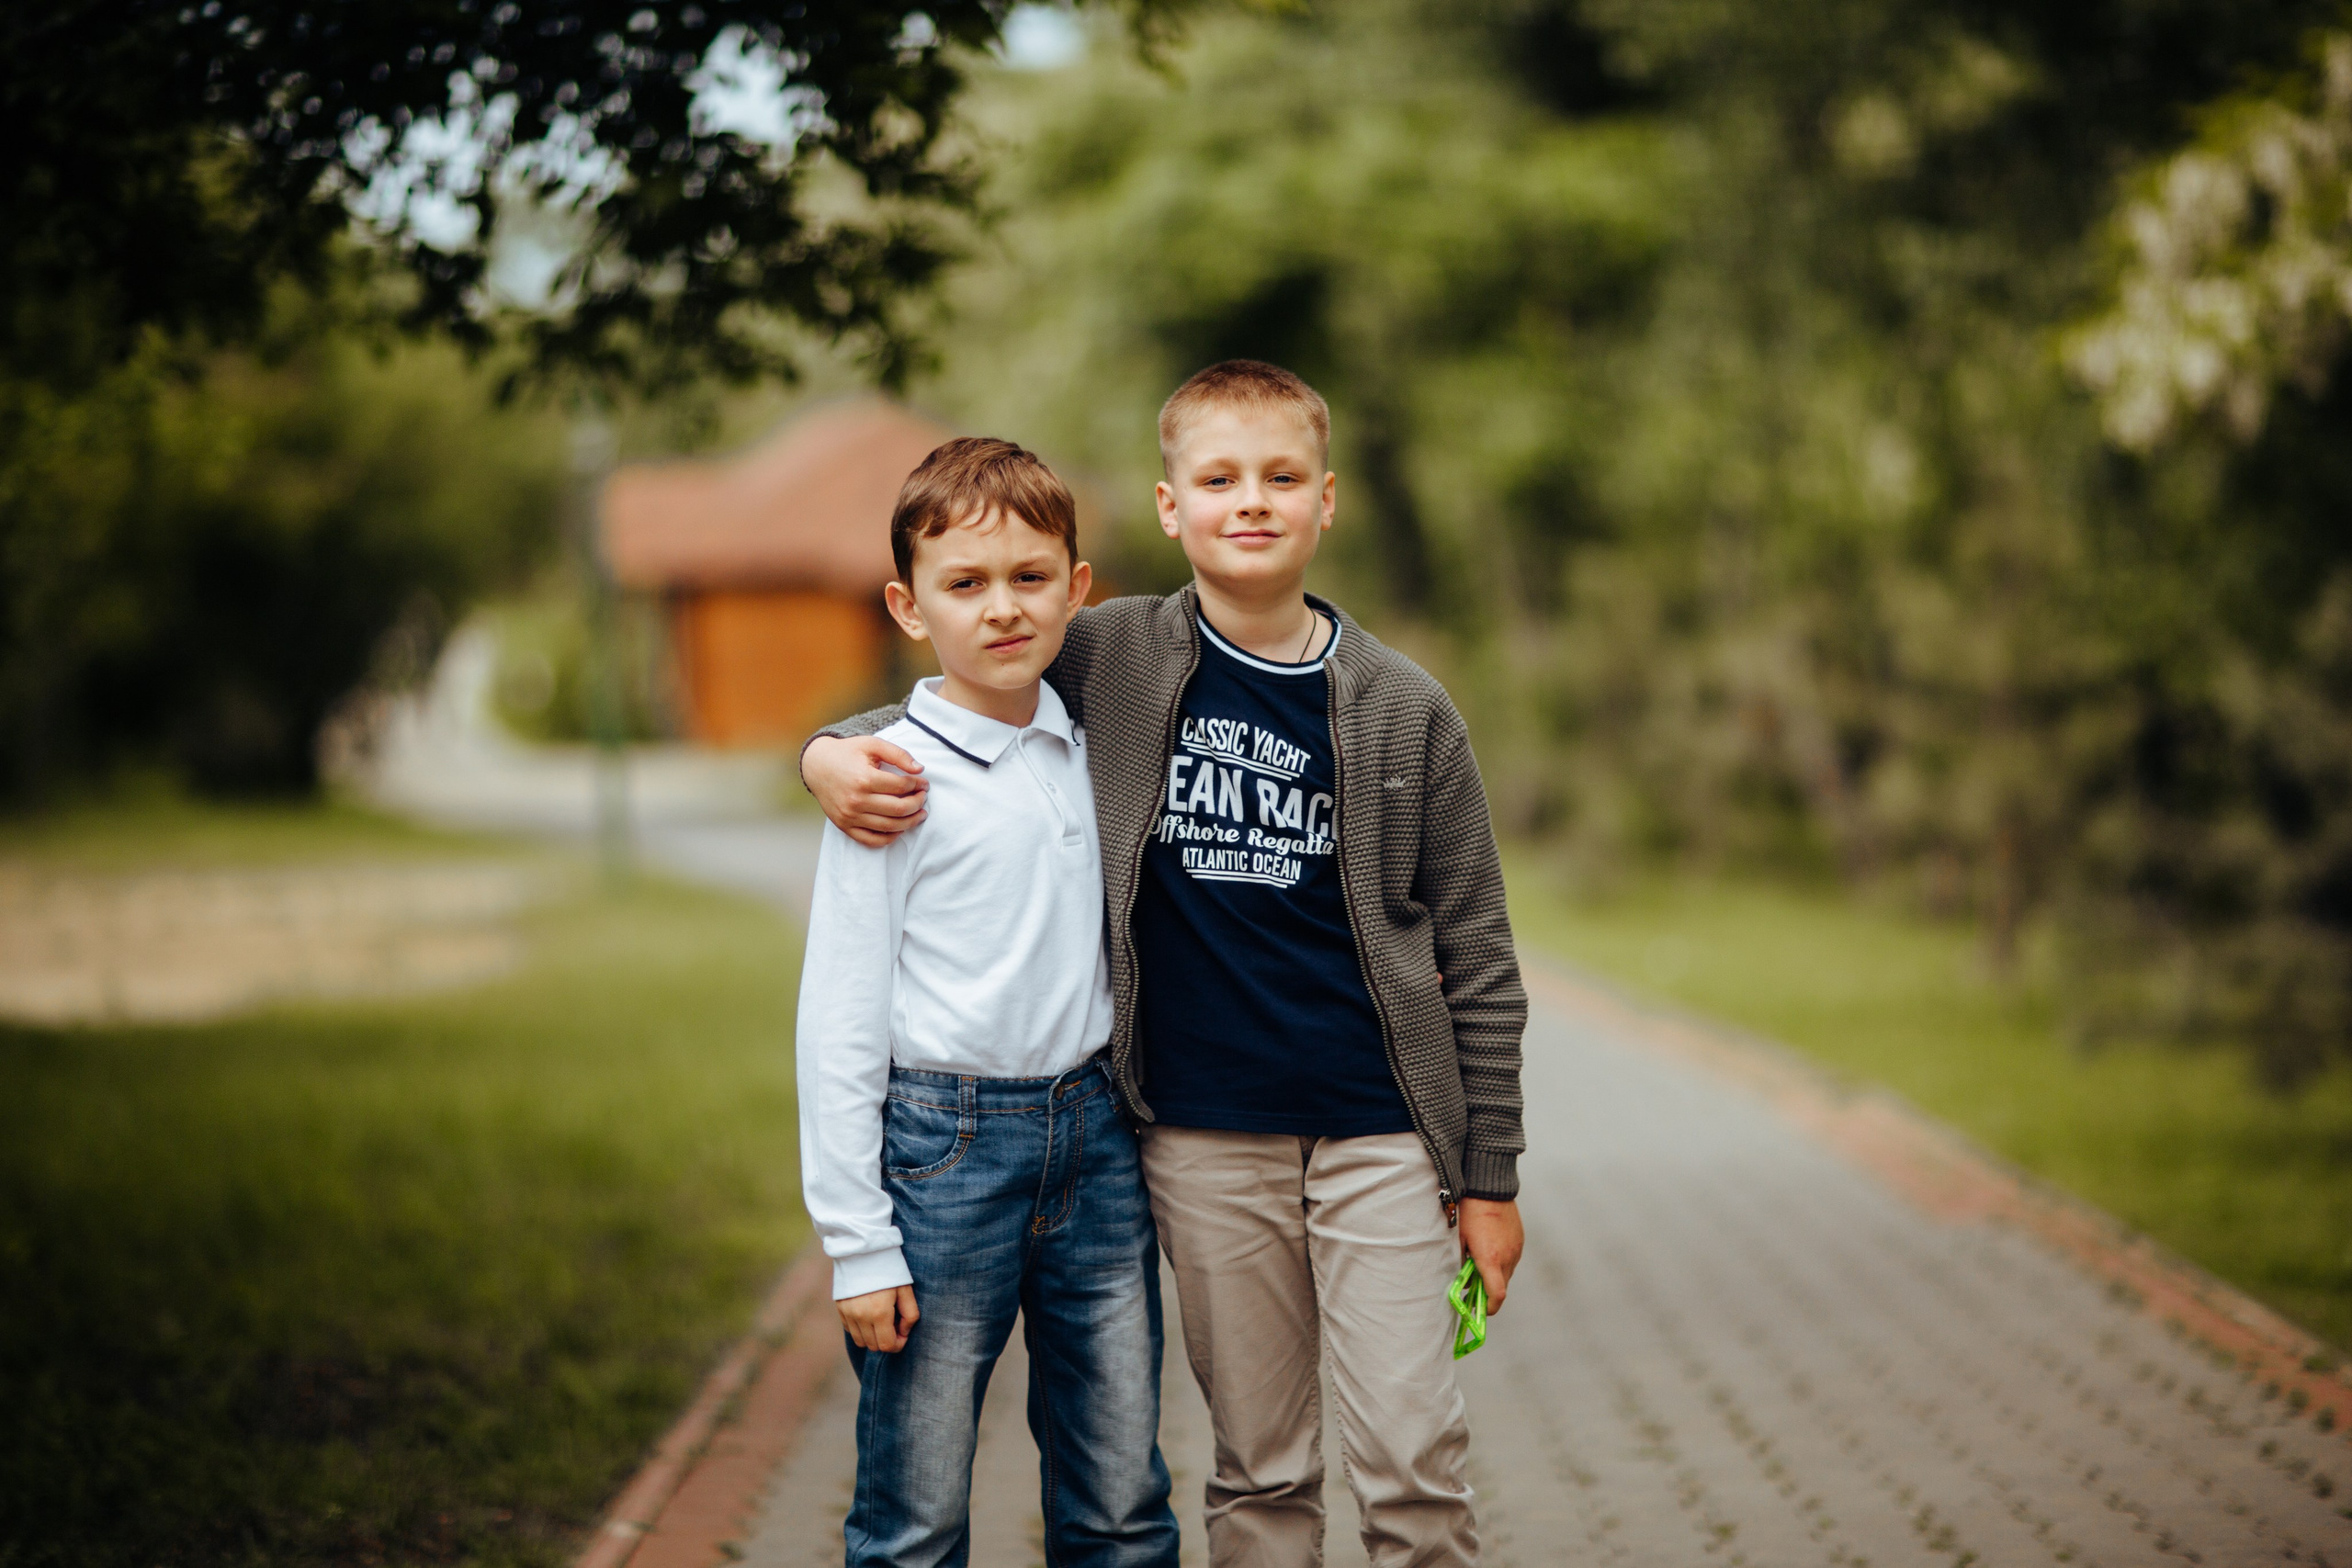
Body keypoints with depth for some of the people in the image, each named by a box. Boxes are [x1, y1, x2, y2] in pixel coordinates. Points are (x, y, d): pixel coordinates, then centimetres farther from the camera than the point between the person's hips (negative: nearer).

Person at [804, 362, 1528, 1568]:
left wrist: (1488, 1175, 1)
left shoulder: (1403, 711, -1)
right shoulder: (1109, 661, 0)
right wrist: (836, 752, -8)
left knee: (1414, 1468, -2)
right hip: (1203, 1139, 1)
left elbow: (1475, 960, 3)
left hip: (1377, 1131, -1)